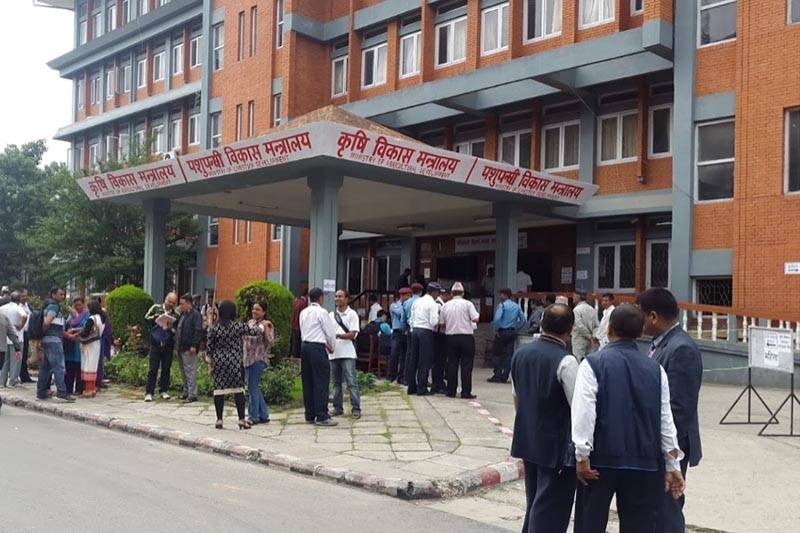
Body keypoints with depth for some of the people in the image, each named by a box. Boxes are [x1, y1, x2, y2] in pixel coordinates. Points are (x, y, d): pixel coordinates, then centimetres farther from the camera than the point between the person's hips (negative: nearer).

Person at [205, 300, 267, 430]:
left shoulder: (214, 329, -2)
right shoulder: (239, 326, -8)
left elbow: (209, 347, 1)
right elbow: (255, 331, 2)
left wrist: (210, 361, 15)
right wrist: (262, 325, 22)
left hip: (218, 363, 2)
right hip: (235, 363, -2)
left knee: (219, 389, 6)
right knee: (238, 390, 5)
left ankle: (219, 420, 9)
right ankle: (242, 420, 6)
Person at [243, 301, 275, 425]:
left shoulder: (267, 325, -8)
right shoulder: (250, 322, 11)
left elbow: (270, 342, -19)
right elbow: (244, 338, 24)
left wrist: (265, 328, -21)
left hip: (259, 360, -7)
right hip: (248, 359, 7)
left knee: (252, 388, -6)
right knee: (255, 388, 12)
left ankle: (253, 417, 4)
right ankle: (264, 415, 21)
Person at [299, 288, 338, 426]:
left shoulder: (303, 313, 13)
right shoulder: (322, 312, -8)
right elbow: (330, 333, -6)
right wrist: (332, 347, 13)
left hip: (305, 346, 8)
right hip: (318, 348, -7)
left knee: (307, 382, 10)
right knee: (321, 382, -4)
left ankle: (310, 415, 15)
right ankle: (322, 416, -5)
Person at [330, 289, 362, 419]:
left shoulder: (352, 314, -1)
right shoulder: (331, 315, 14)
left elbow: (352, 334, -8)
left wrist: (338, 335, -21)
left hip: (347, 353, -5)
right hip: (333, 353, 5)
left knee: (351, 382, -6)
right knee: (336, 382, 10)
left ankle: (356, 408, -4)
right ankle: (338, 408, 18)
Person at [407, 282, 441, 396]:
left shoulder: (417, 302, 12)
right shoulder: (433, 304, -8)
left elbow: (411, 319, 13)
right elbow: (434, 322, -16)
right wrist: (439, 316, 2)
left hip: (414, 331, 7)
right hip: (426, 332, -7)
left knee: (413, 360, 12)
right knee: (425, 361, -2)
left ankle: (411, 387, 18)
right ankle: (421, 389, 0)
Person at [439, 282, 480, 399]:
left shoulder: (445, 305, 5)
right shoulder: (467, 304, -5)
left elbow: (442, 323, 6)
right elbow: (475, 319, -11)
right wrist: (478, 315, 10)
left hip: (450, 336, 3)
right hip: (466, 336, -3)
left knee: (452, 364, 8)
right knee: (466, 365, 0)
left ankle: (451, 391, 10)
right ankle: (466, 392, -1)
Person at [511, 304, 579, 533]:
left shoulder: (521, 353, 3)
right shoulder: (566, 361, -19)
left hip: (526, 442, 7)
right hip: (557, 446, -7)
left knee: (535, 503, 21)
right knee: (550, 513, 2)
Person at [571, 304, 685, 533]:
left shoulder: (593, 364, -6)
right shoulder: (655, 369, 5)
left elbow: (583, 413, -13)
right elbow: (666, 419, 7)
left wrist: (582, 456, -9)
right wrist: (673, 465, 13)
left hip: (601, 458, -2)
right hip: (644, 462, 3)